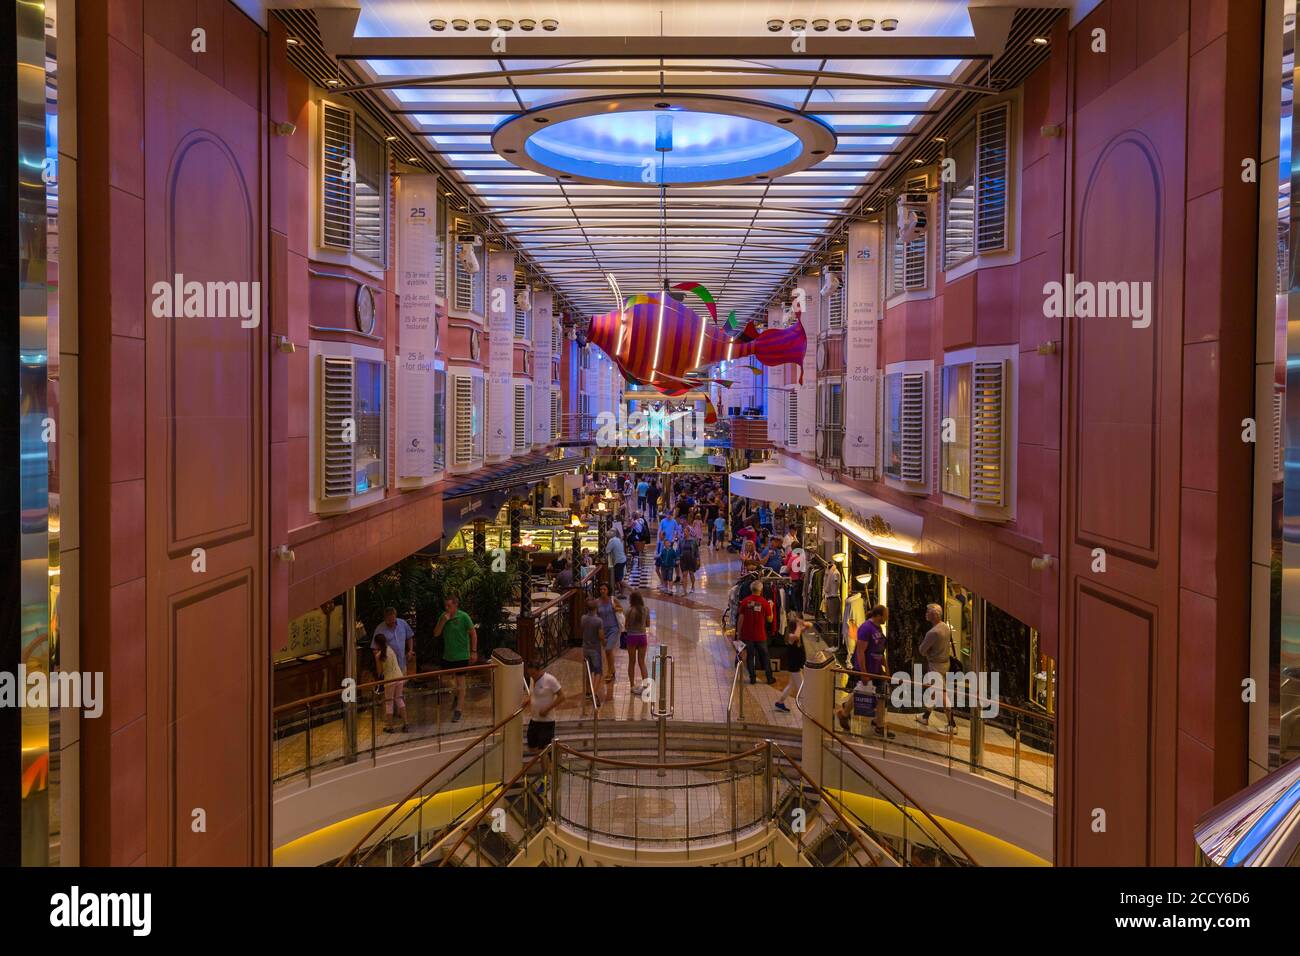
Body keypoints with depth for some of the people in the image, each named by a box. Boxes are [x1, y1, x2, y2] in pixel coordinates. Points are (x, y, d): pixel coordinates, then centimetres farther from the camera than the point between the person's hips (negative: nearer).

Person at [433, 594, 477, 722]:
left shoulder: (463, 617, -13)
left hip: (461, 656, -5)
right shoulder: (443, 616, 0)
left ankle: (458, 709, 5)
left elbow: (473, 633, -8)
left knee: (460, 682, 0)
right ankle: (458, 698, 37)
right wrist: (443, 621, -18)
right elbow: (436, 634, -2)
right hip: (447, 656, 5)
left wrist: (474, 651, -11)